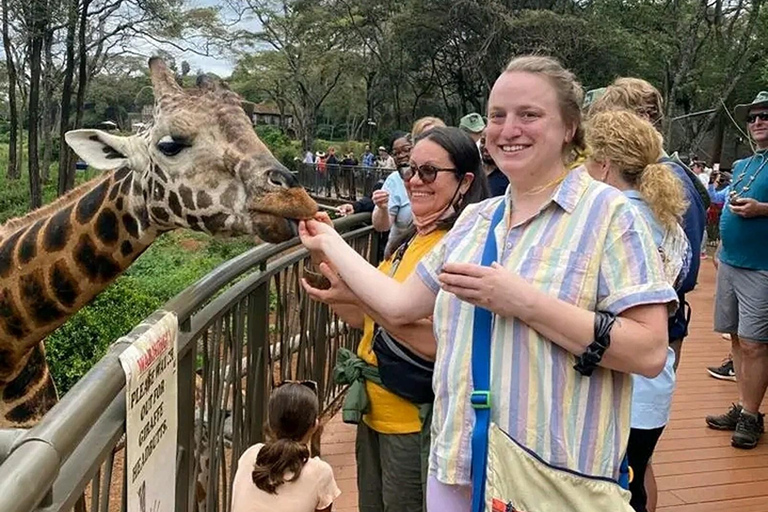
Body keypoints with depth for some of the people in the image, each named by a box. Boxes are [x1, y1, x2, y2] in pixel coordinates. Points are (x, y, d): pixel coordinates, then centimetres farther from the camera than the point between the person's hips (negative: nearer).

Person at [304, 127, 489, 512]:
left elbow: (441, 344, -28)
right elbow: (363, 319, 9)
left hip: (418, 424, -8)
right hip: (376, 412, 8)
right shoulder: (410, 239, 8)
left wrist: (362, 296, -29)